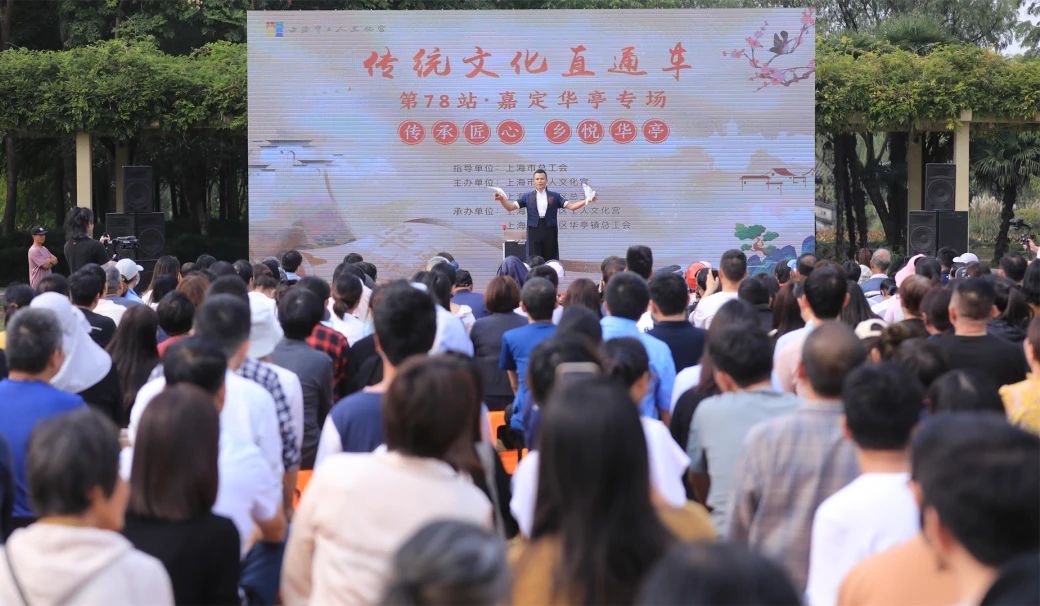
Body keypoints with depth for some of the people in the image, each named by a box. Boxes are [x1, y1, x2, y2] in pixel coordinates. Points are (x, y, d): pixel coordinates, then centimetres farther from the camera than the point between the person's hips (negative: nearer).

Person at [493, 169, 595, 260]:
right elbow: (510, 207, 5)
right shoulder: (527, 197, 10)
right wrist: (502, 199, -14)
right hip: (534, 232, 0)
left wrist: (587, 201, -10)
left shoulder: (555, 196, 10)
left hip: (550, 232, 0)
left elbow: (571, 206, 3)